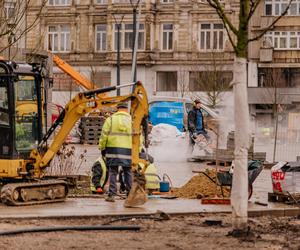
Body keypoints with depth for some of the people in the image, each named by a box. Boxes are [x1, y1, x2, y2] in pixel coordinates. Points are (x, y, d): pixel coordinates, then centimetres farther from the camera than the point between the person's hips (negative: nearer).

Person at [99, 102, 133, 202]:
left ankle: (111, 195, -2)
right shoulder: (132, 120, 8)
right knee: (128, 172, 9)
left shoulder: (110, 119, 3)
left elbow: (104, 135, 0)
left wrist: (102, 148, 10)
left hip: (113, 149, -1)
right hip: (128, 150, 1)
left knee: (113, 172, 2)